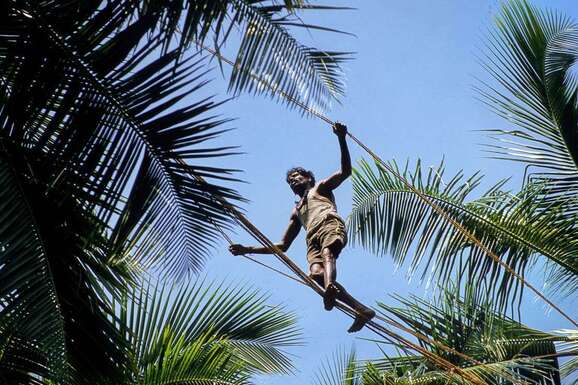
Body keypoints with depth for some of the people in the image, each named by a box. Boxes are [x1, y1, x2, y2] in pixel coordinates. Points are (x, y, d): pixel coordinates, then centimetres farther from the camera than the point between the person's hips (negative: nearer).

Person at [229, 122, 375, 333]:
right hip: (313, 239, 3)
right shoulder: (296, 211, 40)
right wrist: (248, 249, 34)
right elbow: (282, 246, 39)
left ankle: (330, 287, -69)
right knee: (316, 274, -28)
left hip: (330, 224, -3)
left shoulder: (320, 187, 28)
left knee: (327, 252, -38)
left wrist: (342, 139, -3)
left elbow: (345, 171, 11)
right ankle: (361, 309, -37)